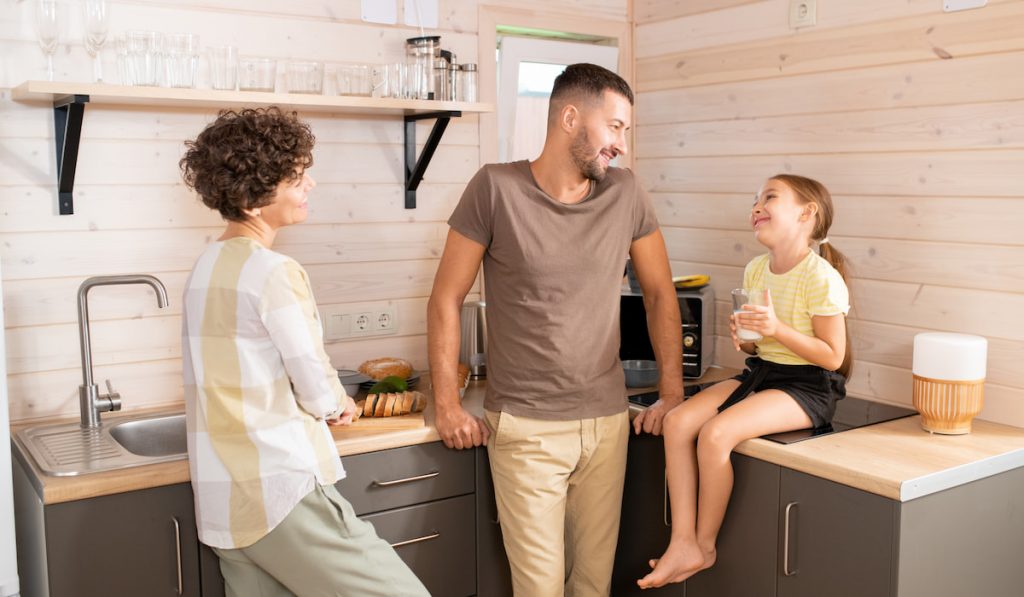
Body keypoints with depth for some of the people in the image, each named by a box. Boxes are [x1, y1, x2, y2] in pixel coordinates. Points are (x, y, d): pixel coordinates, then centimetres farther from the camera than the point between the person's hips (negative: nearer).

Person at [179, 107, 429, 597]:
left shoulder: (206, 268, 10)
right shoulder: (273, 272, -15)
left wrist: (327, 405, 12)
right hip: (282, 497, -9)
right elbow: (318, 393, -10)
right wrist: (338, 403, 11)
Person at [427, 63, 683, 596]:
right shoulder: (495, 188, -8)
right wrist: (447, 404, -5)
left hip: (606, 421, 4)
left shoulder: (625, 193, 2)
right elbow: (446, 299, -3)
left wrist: (673, 391, 6)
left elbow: (659, 292, 11)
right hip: (524, 427, -3)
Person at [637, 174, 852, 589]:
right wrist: (746, 339, -6)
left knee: (715, 434, -27)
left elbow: (833, 356, -14)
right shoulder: (755, 270, 7)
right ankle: (683, 544, -11)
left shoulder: (822, 278, -16)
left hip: (807, 386, -8)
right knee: (678, 422, -13)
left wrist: (776, 329, -24)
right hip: (760, 372, 8)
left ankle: (705, 545, -5)